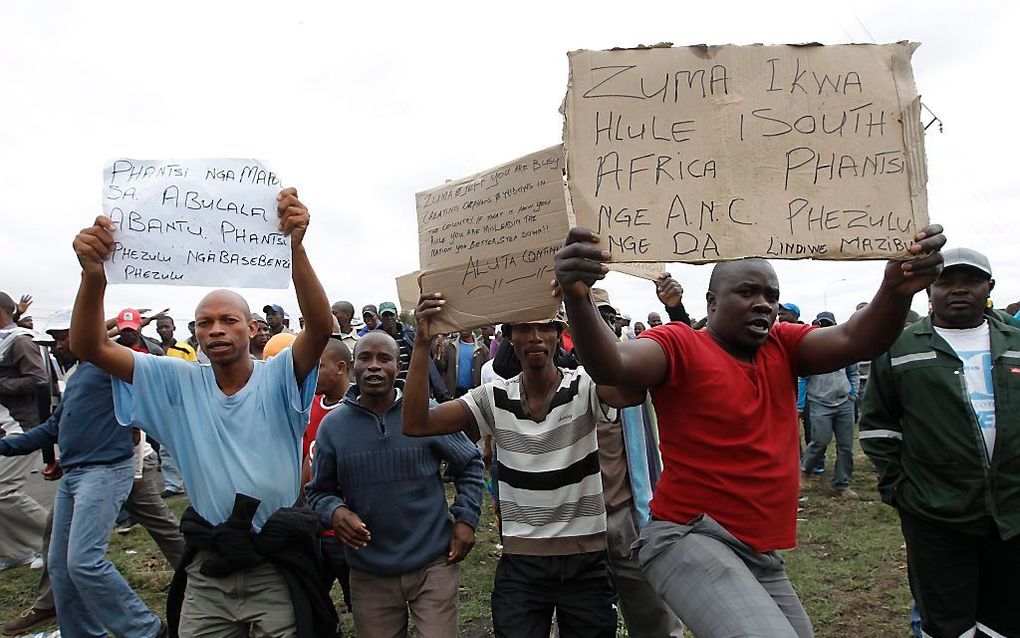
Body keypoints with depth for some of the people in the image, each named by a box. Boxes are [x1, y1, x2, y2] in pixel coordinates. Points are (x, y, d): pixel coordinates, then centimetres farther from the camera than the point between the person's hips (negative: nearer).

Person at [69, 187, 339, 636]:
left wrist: (296, 247, -43)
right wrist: (94, 276, -29)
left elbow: (320, 328, -28)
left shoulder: (278, 378, -10)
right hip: (206, 569, 3)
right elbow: (89, 347, -9)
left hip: (277, 568, -3)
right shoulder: (180, 383, -1)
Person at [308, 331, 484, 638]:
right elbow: (320, 491, 7)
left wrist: (466, 519, -3)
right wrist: (334, 511, -14)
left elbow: (469, 464, 5)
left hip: (434, 565, -2)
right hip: (369, 574, 2)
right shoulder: (333, 425, -2)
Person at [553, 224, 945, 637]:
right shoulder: (680, 345, -9)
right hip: (689, 538, -7)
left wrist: (897, 290, -29)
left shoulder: (783, 346, 8)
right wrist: (577, 299, -46)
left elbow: (854, 340, -8)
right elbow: (612, 366, -27)